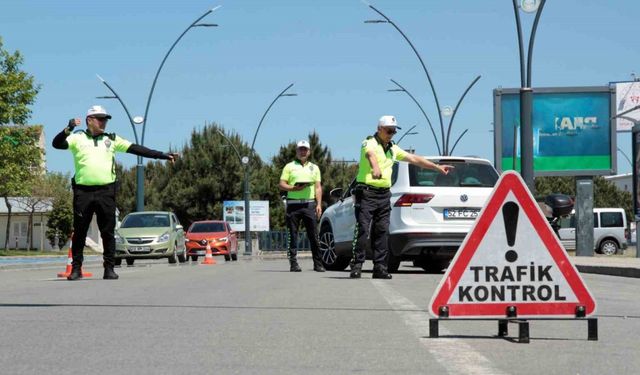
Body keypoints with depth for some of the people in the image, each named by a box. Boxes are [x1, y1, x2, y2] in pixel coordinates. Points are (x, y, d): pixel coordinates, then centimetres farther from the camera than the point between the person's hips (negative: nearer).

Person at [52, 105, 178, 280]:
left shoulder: (111, 139, 13)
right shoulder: (77, 138, 6)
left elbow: (136, 149, 9)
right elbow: (57, 144, -7)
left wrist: (162, 155, 3)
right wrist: (68, 129, -24)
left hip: (106, 191, 2)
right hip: (83, 192, -2)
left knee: (108, 232, 2)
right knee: (79, 232, 3)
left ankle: (109, 268, 7)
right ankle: (76, 268, 11)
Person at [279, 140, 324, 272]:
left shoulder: (314, 168, 18)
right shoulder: (289, 167, 11)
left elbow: (318, 187, 14)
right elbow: (282, 184, 4)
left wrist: (319, 204, 2)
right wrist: (295, 188, -13)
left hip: (310, 203, 1)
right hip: (293, 203, -1)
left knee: (313, 235, -2)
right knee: (292, 235, -2)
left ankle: (318, 263, 1)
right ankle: (293, 263, 1)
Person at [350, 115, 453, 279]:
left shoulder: (393, 149, 18)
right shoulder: (369, 143, -6)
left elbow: (414, 159, 24)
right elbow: (371, 154, -30)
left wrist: (437, 167, 24)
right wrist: (375, 167, -54)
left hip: (384, 195, 7)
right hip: (366, 193, -7)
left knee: (382, 232, 3)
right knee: (363, 230, -12)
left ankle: (380, 267, 5)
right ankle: (356, 266, -10)